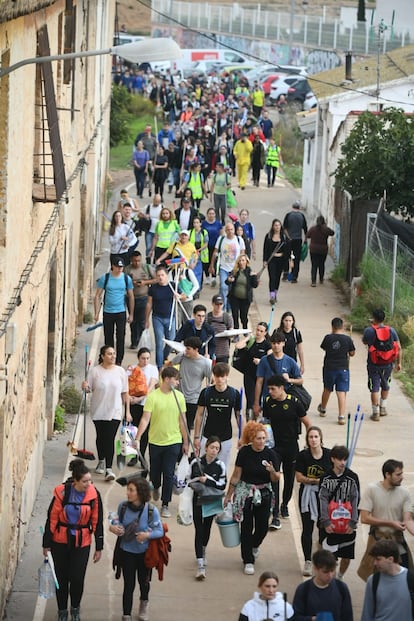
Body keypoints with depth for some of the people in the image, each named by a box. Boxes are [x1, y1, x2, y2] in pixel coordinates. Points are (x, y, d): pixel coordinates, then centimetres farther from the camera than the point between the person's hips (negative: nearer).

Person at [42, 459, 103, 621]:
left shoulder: (93, 495, -11)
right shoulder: (62, 492, -16)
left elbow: (97, 522, -2)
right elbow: (52, 518, -8)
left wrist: (99, 547, 1)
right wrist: (46, 544, -4)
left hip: (82, 542, 0)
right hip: (60, 541, 0)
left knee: (77, 578, -1)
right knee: (61, 577, 10)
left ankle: (75, 608, 26)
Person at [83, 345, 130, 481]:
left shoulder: (120, 371, 1)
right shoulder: (95, 371, -2)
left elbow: (125, 393, 5)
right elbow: (89, 389, 3)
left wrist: (127, 411, 3)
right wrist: (85, 387, -22)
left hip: (115, 412, -1)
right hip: (98, 412, 1)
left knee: (110, 439, -9)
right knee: (101, 437, 13)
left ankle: (108, 469, -13)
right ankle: (101, 462, 36)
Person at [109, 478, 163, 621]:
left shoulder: (151, 510, -22)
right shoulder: (123, 506, -15)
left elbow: (160, 531, -14)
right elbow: (119, 523, 1)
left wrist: (148, 535, -33)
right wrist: (113, 527, -21)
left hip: (144, 553, 0)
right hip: (127, 551, 0)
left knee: (143, 581, 22)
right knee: (129, 585, 2)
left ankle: (144, 604, 52)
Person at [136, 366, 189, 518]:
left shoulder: (179, 396, 1)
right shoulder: (153, 397, -9)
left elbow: (182, 420, 7)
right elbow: (145, 419, -13)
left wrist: (185, 442, 9)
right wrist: (138, 438, -23)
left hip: (173, 441, 1)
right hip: (155, 441, -1)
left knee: (168, 474, -2)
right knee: (154, 471, 13)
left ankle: (165, 505, 5)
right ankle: (156, 488, 46)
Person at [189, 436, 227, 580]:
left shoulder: (220, 465, -5)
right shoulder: (196, 463, -5)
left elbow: (222, 485, -9)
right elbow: (190, 481, 5)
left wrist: (207, 480, -20)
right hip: (198, 500, -2)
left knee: (207, 528, 17)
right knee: (199, 530, -8)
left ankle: (203, 553, 45)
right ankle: (200, 566, -13)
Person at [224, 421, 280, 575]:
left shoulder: (270, 454, -7)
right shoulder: (244, 452, -8)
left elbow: (276, 479, -5)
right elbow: (236, 475, -1)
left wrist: (272, 471, -27)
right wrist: (228, 495, 2)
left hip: (264, 493, 1)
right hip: (245, 492, -1)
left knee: (262, 526, 6)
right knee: (246, 527, -1)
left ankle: (254, 545, 41)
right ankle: (248, 561, 11)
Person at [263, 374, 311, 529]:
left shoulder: (294, 402, -9)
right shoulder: (268, 402, -3)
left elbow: (307, 423, -2)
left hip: (291, 447, 0)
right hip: (274, 446, 0)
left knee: (289, 479, 13)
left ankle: (284, 505, 39)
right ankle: (275, 516, -12)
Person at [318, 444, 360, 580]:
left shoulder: (352, 477, -1)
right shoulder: (326, 478, -1)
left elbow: (355, 501, -1)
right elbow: (323, 501, -3)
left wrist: (353, 523, -7)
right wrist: (326, 522, -11)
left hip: (347, 524, 1)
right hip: (330, 524, -1)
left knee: (347, 556, 6)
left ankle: (340, 578, 28)